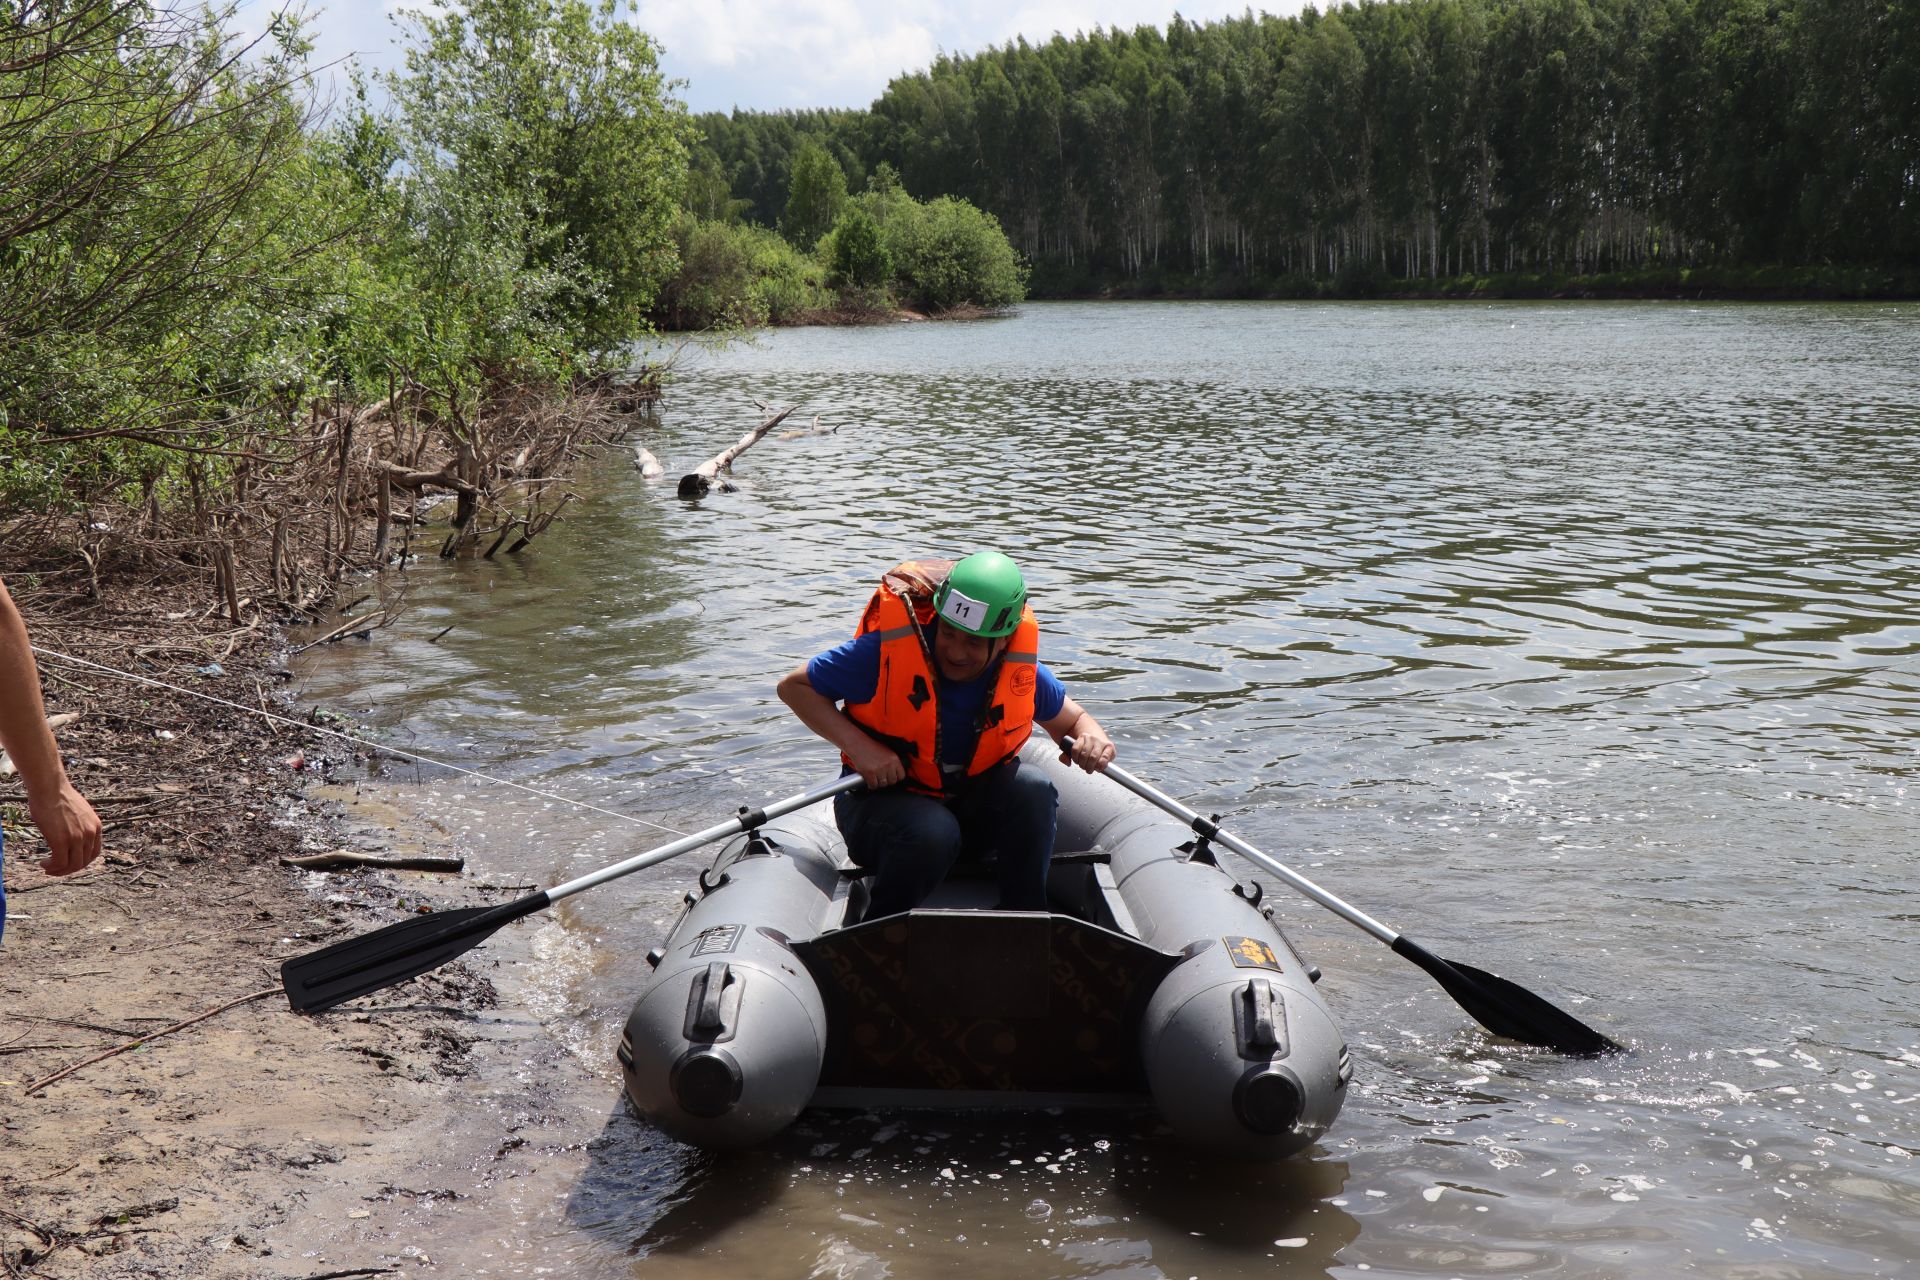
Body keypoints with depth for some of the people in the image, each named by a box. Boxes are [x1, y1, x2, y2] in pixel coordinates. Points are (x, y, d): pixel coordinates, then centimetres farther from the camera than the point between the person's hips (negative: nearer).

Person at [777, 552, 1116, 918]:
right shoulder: (887, 650, -23)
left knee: (1033, 792, -26)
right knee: (933, 832, -37)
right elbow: (793, 686, -13)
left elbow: (1073, 720, 9)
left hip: (970, 805, 4)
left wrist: (1092, 738, -18)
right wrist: (858, 746, -26)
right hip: (884, 797, -4)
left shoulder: (1021, 668, -11)